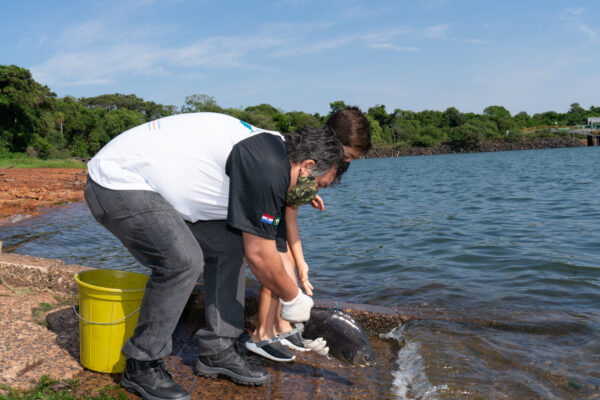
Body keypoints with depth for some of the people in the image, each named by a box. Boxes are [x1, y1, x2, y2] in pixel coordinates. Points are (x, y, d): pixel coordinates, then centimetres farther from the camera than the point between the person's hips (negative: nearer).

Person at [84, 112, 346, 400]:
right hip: (116, 184, -10)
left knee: (228, 243, 4)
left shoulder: (269, 147, 7)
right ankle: (141, 366, -3)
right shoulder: (269, 169, -24)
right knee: (183, 259, -24)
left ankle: (217, 351, 12)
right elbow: (259, 255, -18)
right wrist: (293, 299, -3)